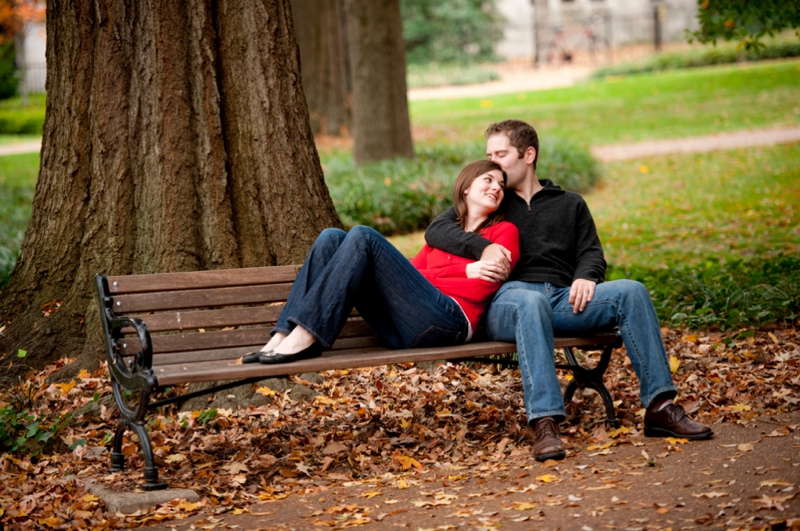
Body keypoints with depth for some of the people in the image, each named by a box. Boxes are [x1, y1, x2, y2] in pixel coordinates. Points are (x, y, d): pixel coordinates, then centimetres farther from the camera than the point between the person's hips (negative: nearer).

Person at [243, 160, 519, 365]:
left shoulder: (504, 231, 16)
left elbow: (479, 289, 0)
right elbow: (413, 270, 16)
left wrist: (430, 275, 5)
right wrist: (464, 270, 3)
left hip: (448, 322, -6)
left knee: (362, 236, -20)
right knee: (332, 238, -9)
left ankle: (305, 338, -30)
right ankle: (282, 338, -22)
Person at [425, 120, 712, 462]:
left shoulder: (570, 204, 29)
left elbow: (591, 252, 16)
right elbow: (436, 231, 7)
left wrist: (586, 277, -9)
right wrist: (483, 247, -12)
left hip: (564, 299, 3)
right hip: (508, 298, -2)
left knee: (630, 291, -25)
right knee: (532, 302, -40)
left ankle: (660, 407, -28)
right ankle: (544, 424, -52)